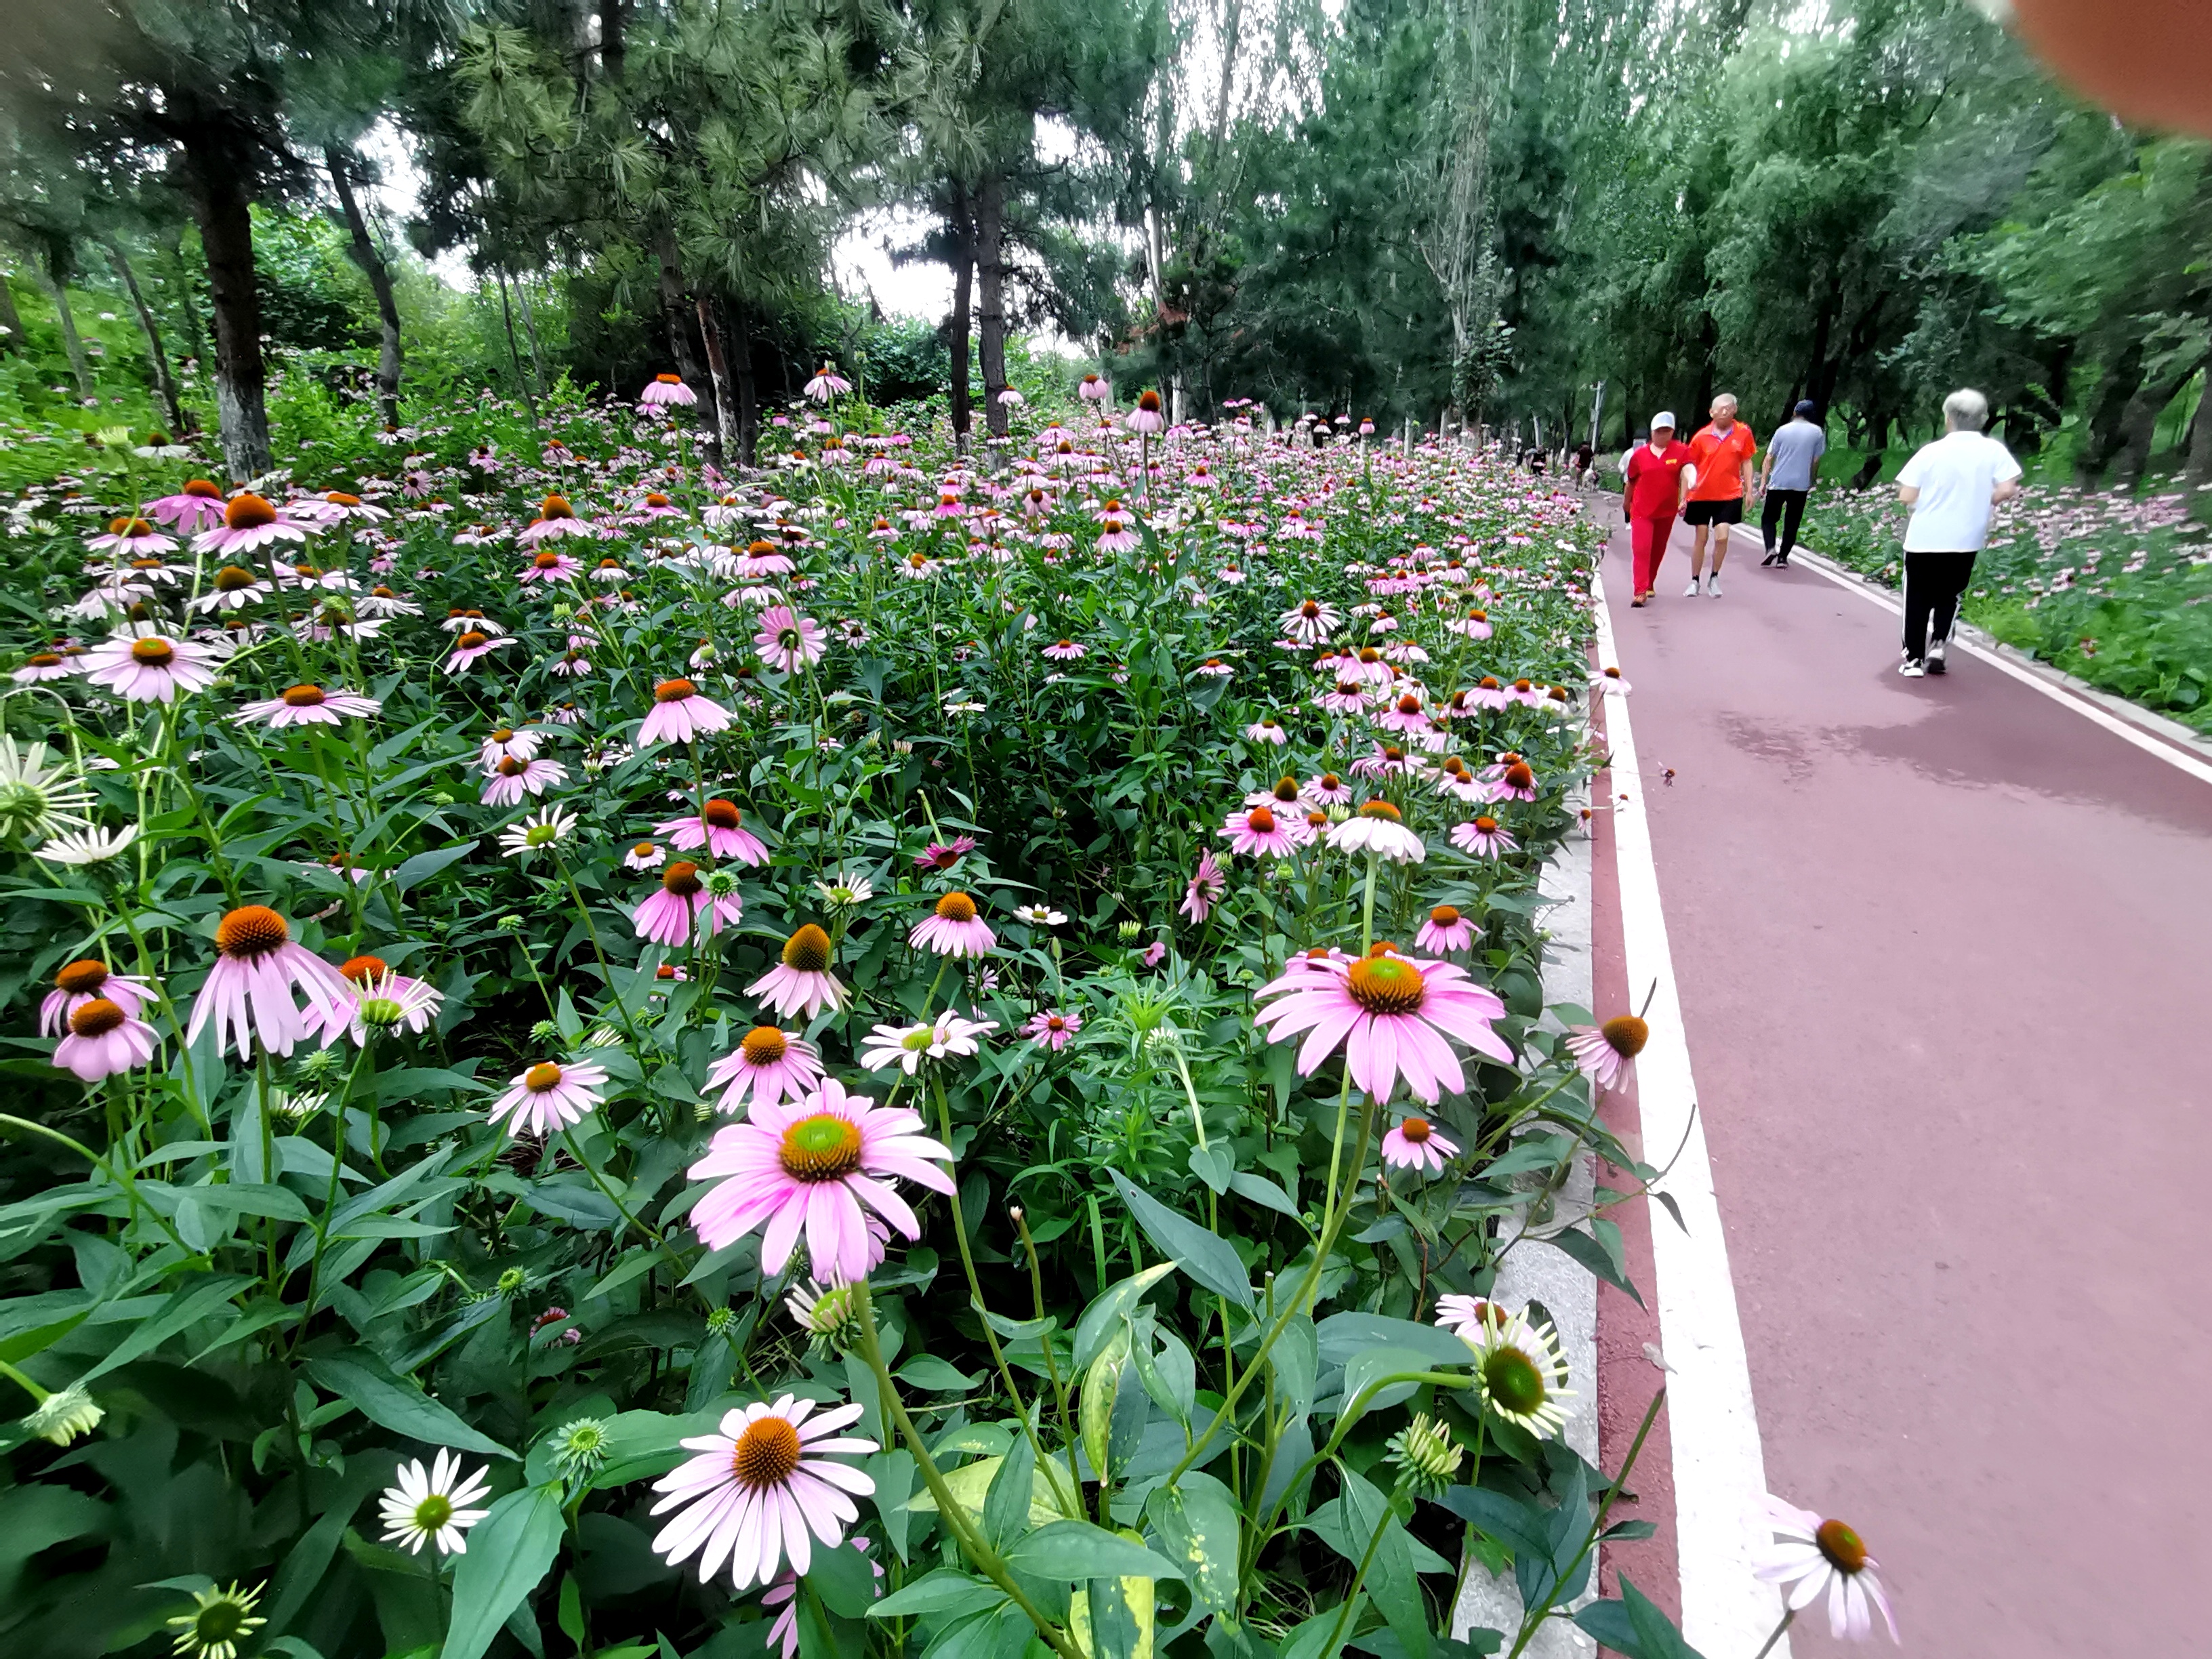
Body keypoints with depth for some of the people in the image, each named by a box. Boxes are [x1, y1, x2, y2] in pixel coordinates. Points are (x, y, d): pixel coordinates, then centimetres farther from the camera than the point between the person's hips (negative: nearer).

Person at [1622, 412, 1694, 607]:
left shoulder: (1681, 451, 0)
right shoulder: (1639, 454, 2)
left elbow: (1687, 469, -15)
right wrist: (1626, 502, 22)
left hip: (1667, 510, 1)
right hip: (1642, 510, -1)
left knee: (1658, 551, 14)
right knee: (1641, 549, -14)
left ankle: (1649, 584, 33)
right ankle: (1640, 592, -16)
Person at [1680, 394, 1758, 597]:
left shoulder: (1743, 433, -1)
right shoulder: (1701, 437, -3)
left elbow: (1746, 462, 7)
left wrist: (1749, 490, 3)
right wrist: (1684, 498, 2)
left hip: (1729, 496, 0)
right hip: (1701, 495, 0)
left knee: (1722, 537, -11)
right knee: (1701, 538, 7)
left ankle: (1714, 578, 9)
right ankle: (1694, 581, 18)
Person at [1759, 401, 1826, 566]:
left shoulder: (1783, 430, 2)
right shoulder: (1817, 432, 3)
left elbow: (1769, 458, -2)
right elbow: (1816, 461, 4)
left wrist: (1763, 482, -1)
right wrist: (1812, 482, 16)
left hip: (1778, 483, 0)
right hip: (1801, 485, 1)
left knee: (1768, 517, 9)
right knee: (1792, 523, 8)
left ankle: (1771, 548, -13)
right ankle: (1783, 557, 6)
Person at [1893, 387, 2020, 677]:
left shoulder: (1931, 452, -9)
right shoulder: (1994, 451, -4)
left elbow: (1906, 497, -9)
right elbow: (2006, 491, -11)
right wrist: (1982, 501, 8)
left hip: (1924, 538, -2)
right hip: (1966, 541, 2)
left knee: (1918, 599, 10)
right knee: (1948, 596, 21)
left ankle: (1914, 660, 9)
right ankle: (1939, 644, 4)